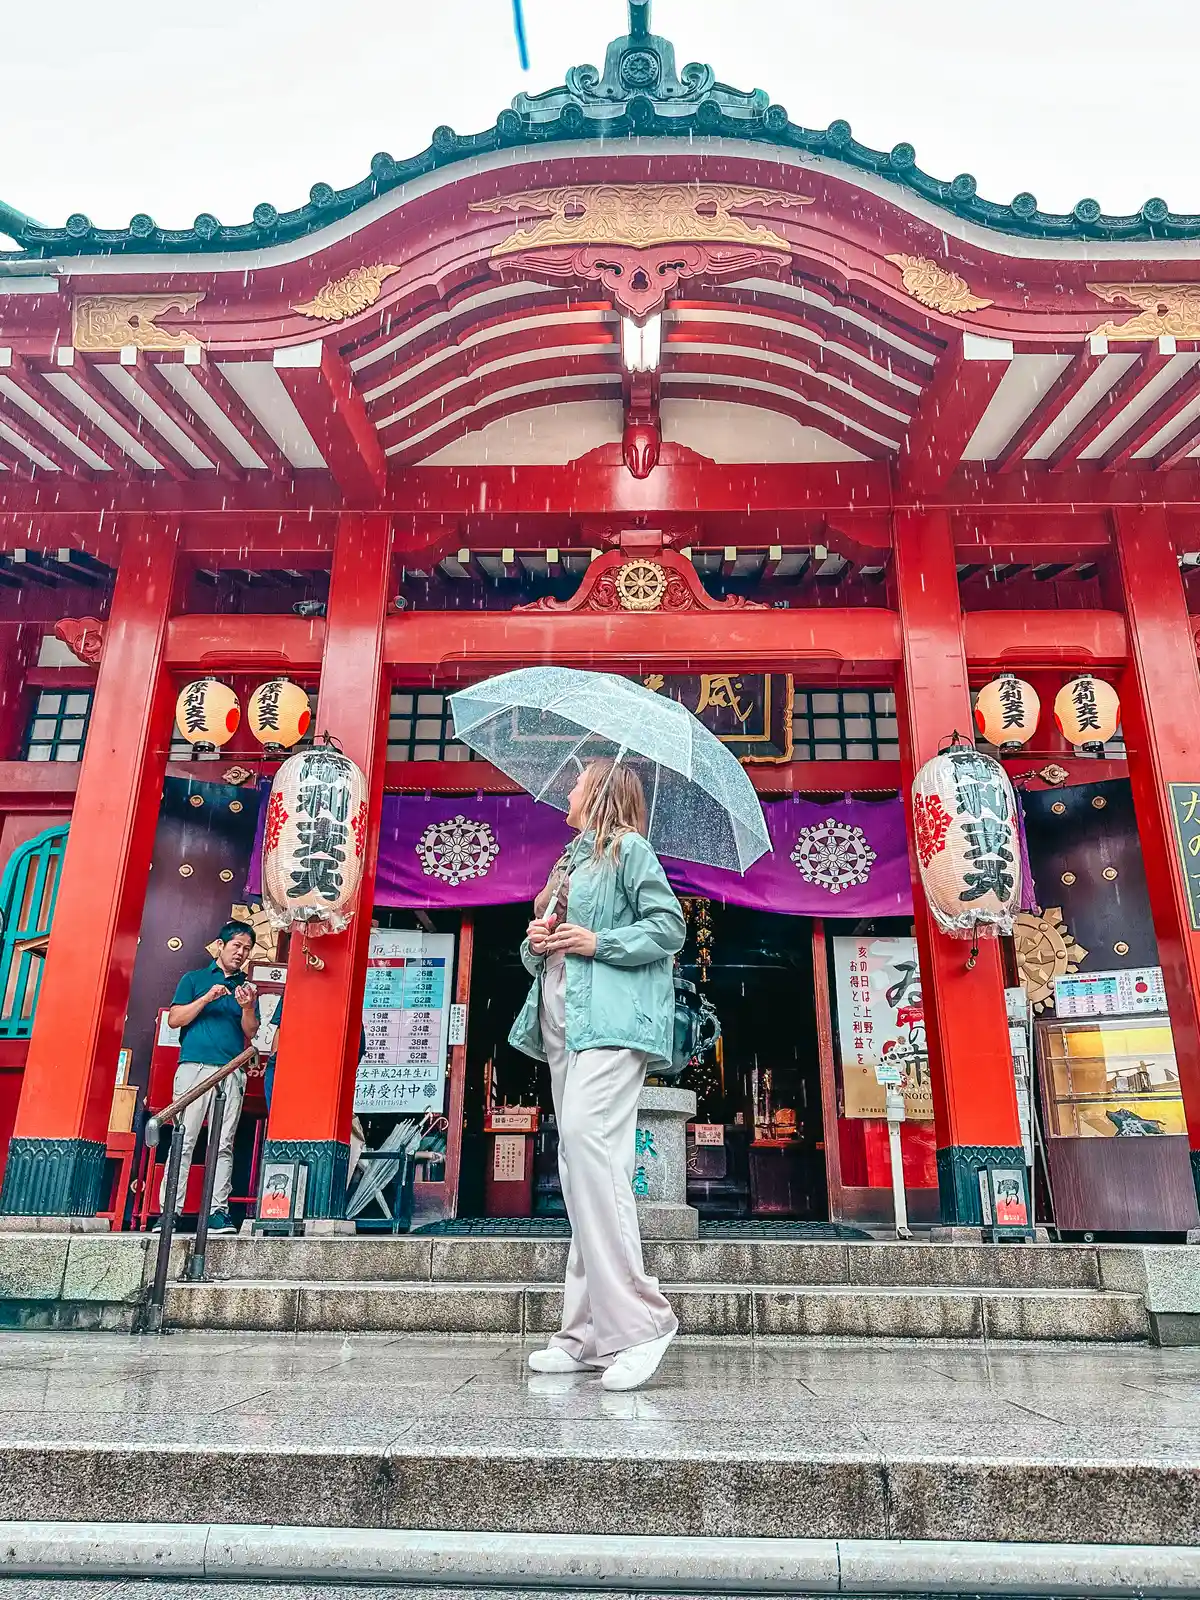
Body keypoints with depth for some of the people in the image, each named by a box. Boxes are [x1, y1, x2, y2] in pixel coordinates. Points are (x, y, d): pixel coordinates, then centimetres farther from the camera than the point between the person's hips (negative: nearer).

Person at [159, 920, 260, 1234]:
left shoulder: (246, 987, 18)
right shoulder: (194, 979, 13)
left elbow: (251, 1033, 11)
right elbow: (174, 1019, 4)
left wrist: (247, 1008, -9)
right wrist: (207, 998, -8)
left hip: (232, 1073, 2)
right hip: (194, 1067, -2)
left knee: (223, 1146, -1)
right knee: (183, 1141, -6)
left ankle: (218, 1212, -1)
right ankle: (169, 1211, -3)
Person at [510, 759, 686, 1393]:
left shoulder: (627, 848, 2)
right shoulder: (569, 861, 26)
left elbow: (670, 927, -7)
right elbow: (537, 954, 27)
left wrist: (598, 942, -12)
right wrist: (535, 943, 5)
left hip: (611, 1020, -8)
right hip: (562, 1022, 8)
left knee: (587, 1140, -23)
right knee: (581, 1160, 5)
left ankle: (637, 1317, -17)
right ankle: (589, 1334, 9)